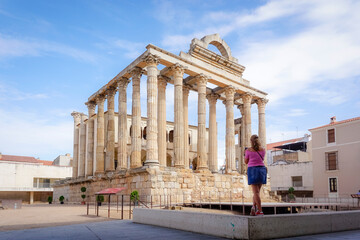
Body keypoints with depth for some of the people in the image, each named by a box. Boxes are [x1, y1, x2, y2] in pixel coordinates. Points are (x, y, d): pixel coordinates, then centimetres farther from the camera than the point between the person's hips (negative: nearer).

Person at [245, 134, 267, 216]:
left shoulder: (248, 150, -4)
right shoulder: (263, 149, 6)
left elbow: (246, 162, 7)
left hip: (252, 170, -4)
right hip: (262, 169, 4)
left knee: (256, 192, -4)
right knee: (256, 191, 14)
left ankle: (260, 211, -9)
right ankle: (254, 207, 0)